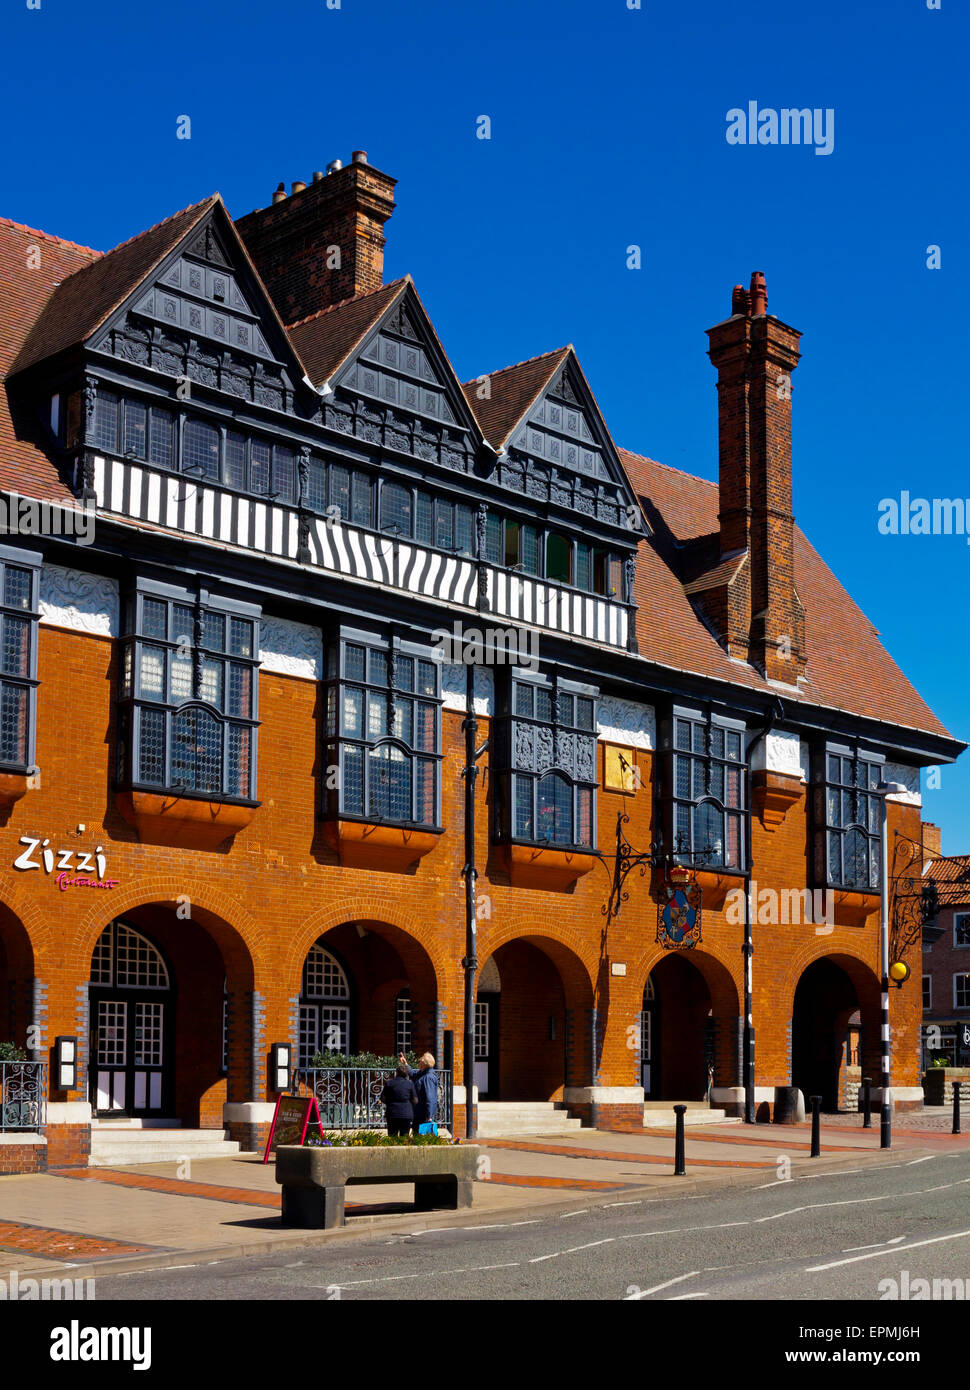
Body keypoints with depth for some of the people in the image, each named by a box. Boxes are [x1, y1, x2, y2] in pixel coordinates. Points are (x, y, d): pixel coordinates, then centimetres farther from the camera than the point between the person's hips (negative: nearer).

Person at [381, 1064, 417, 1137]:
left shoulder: (389, 1083, 0)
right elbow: (415, 1101, -2)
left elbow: (383, 1099, 0)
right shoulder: (410, 1084, -2)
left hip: (392, 1114, 0)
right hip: (406, 1114, 0)